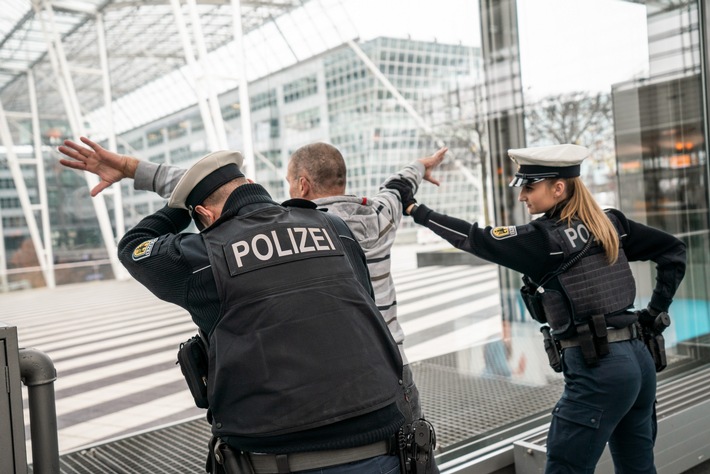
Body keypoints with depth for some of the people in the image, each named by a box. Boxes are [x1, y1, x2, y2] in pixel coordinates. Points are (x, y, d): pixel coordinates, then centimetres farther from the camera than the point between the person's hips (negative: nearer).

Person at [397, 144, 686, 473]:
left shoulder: (546, 240, -14)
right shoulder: (609, 224, 8)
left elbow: (473, 239, -13)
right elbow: (673, 251, 15)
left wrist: (414, 208, -6)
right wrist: (654, 312, 13)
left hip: (597, 371, -9)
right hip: (637, 360, 9)